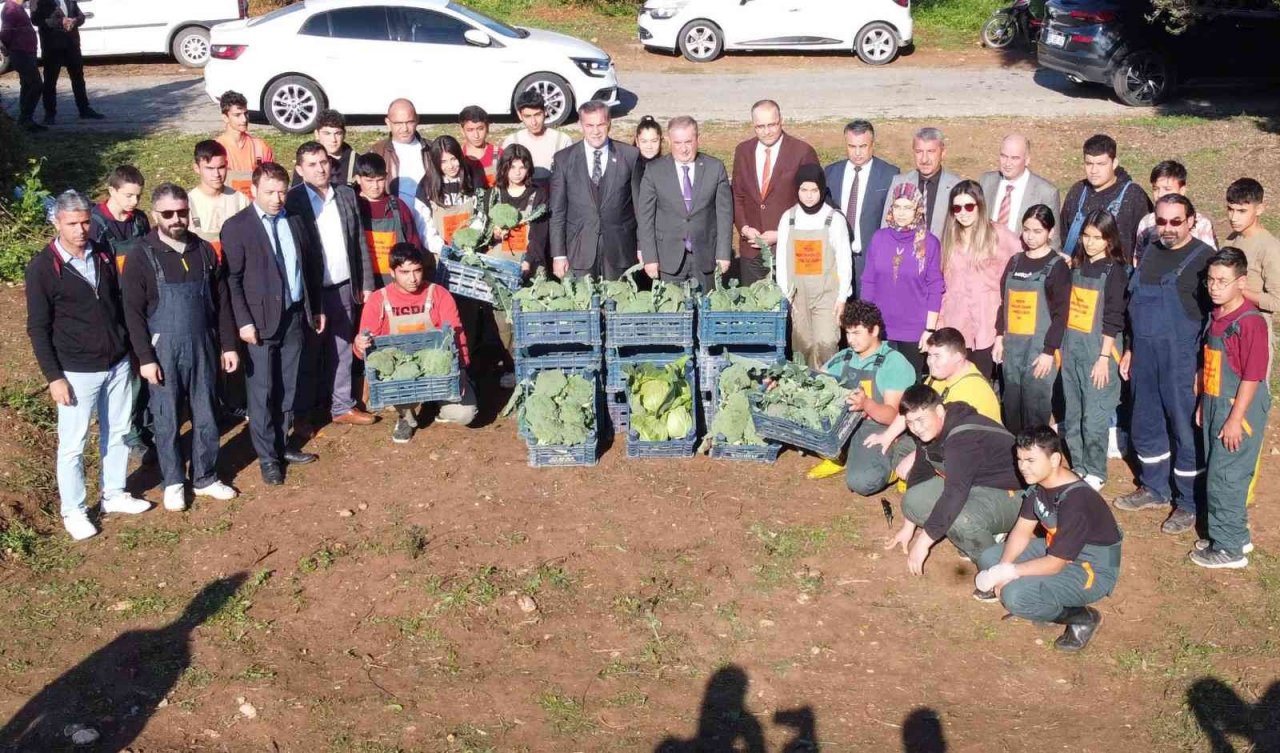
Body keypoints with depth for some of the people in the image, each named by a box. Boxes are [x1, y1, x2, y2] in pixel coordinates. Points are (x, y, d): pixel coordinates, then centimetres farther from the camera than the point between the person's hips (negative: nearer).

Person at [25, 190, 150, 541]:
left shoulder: (102, 256, 4)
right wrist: (54, 377, -13)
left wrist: (130, 350, 14)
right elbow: (38, 328, -9)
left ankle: (114, 495, 31)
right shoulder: (43, 268, -11)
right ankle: (73, 510, 18)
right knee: (73, 444, 4)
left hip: (118, 365, 5)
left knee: (118, 433, 15)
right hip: (77, 372, -5)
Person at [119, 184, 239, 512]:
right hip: (163, 351, -3)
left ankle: (205, 478, 27)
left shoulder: (204, 251, 2)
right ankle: (174, 482, 23)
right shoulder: (141, 256, -9)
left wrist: (229, 345, 6)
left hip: (203, 347, 3)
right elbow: (133, 313, -9)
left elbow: (221, 301, 8)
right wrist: (145, 358, -12)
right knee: (167, 420, 8)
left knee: (206, 416, 11)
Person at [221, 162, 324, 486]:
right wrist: (244, 321, -15)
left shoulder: (293, 222, 9)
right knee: (262, 391, 2)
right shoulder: (236, 227, -7)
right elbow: (232, 279, -9)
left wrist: (316, 308, 14)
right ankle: (267, 456, 11)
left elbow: (311, 265, 15)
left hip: (295, 314, 5)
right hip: (262, 319, -5)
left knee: (287, 387, 13)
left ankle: (282, 444, 26)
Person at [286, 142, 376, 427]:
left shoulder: (346, 194, 6)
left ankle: (342, 406, 20)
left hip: (344, 286, 4)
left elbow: (360, 242, 10)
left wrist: (366, 284, 8)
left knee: (341, 349, 11)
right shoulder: (292, 200, -9)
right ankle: (307, 410, 20)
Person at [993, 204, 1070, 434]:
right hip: (1012, 345, 5)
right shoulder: (1015, 262, 13)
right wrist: (999, 337, 9)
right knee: (1011, 406, 9)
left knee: (1035, 407, -6)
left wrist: (1049, 351, -12)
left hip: (1039, 348, -5)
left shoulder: (1057, 266, -3)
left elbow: (1060, 313, -7)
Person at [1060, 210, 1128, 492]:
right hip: (1071, 345, 6)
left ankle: (1095, 472, 11)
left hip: (1098, 349, -6)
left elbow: (1114, 318, -11)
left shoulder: (1114, 270, -8)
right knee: (1071, 413, 11)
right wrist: (1060, 346, 12)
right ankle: (1078, 467, 24)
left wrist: (1104, 356, -14)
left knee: (1094, 415, -1)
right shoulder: (1077, 265, 9)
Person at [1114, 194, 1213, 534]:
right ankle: (1154, 489, 34)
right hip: (1144, 357, 7)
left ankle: (1188, 504, 14)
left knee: (1185, 430, 1)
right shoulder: (1151, 253, 11)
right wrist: (1130, 351, 19)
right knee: (1146, 426, 16)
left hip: (1182, 361, -7)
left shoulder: (1203, 258, -10)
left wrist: (1202, 366, -14)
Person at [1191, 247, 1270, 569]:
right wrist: (1203, 404, 15)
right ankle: (1234, 535, 31)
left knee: (1225, 478, -1)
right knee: (1219, 475, 16)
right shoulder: (1215, 316, 6)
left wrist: (1235, 420, -19)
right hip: (1214, 407, 8)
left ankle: (1229, 548, 11)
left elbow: (1252, 376, -19)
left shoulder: (1251, 322, -19)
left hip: (1238, 410, -8)